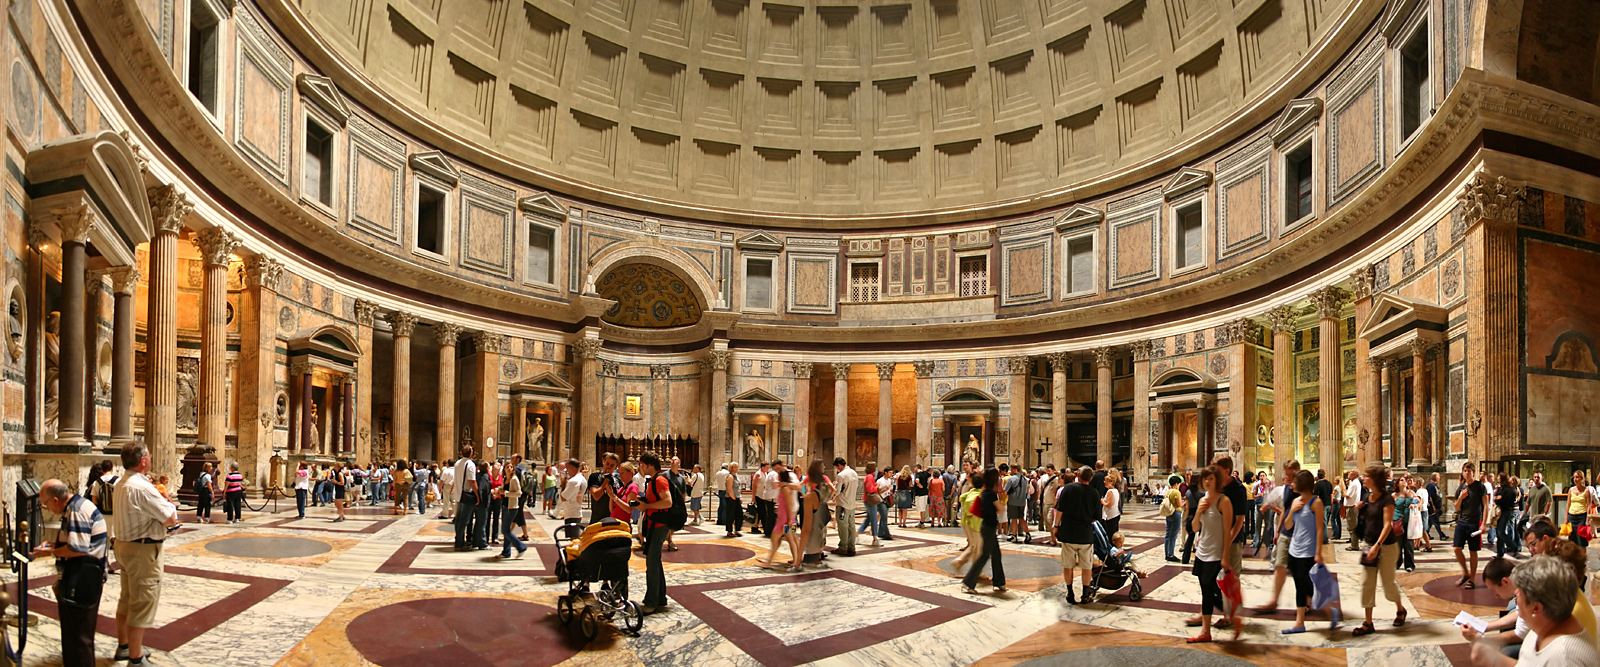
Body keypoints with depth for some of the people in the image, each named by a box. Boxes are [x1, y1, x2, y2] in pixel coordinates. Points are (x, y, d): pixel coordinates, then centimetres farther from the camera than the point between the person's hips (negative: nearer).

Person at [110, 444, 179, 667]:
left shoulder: (120, 485, 8)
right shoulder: (142, 488, -23)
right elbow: (171, 519, -22)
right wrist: (169, 504, -2)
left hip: (124, 545, 10)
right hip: (143, 550, -10)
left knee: (127, 599, 23)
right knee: (143, 604, -2)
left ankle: (123, 646, 37)